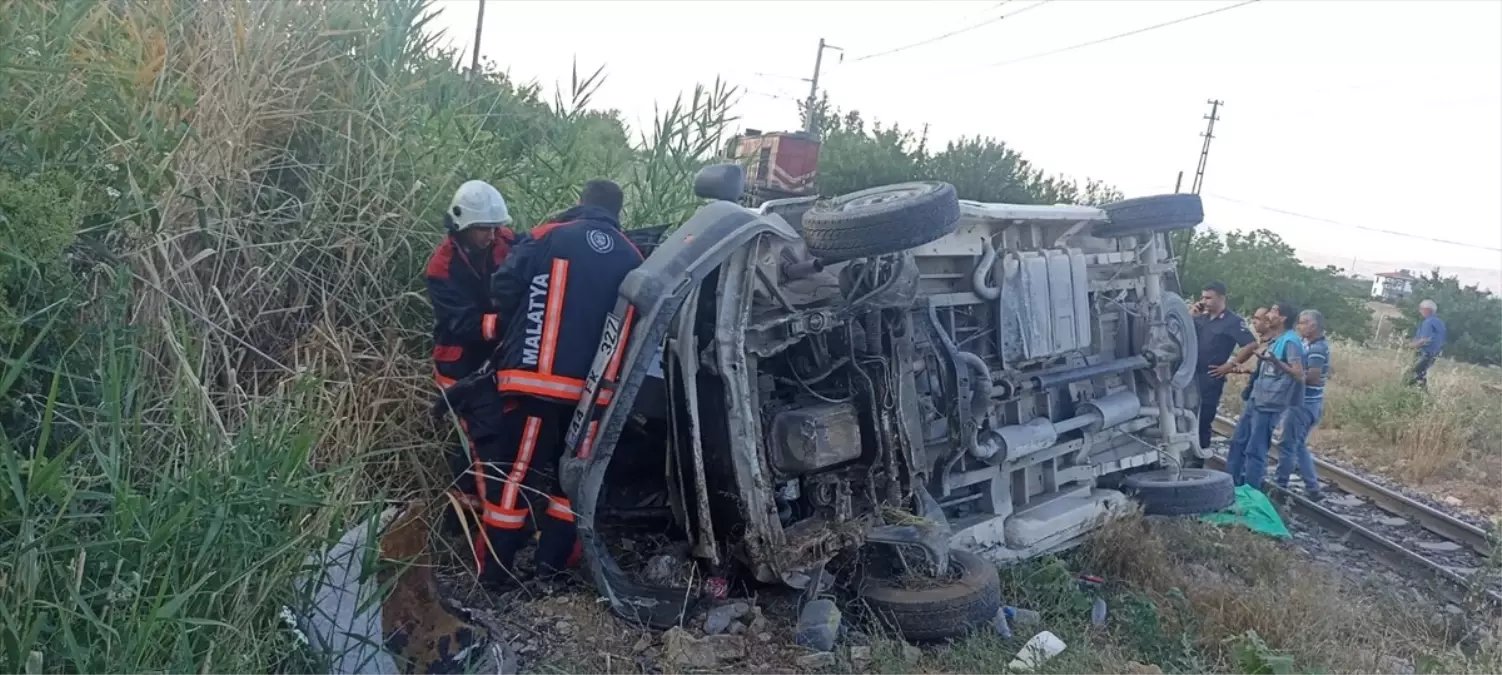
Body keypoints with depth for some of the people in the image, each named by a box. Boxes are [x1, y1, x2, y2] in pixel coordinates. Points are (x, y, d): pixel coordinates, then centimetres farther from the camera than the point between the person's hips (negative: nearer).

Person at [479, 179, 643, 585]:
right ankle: (551, 567, 20)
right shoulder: (632, 260, 9)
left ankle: (494, 572, 10)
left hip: (536, 379, -3)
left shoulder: (548, 237, -1)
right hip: (592, 389, 3)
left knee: (514, 472, 6)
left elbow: (503, 289, -3)